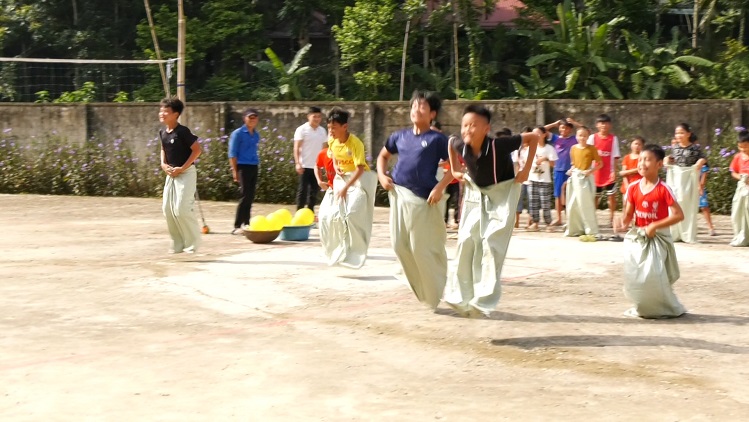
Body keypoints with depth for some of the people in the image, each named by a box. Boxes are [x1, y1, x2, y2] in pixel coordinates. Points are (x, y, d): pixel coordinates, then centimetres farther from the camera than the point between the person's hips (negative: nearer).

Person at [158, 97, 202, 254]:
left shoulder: (182, 131, -15)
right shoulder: (162, 132, 7)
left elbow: (197, 149, -15)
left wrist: (182, 168, -17)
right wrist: (163, 164, 4)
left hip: (186, 173, -8)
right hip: (171, 173, 8)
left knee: (182, 209, -13)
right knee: (167, 209, 5)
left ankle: (192, 243, 2)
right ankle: (178, 244, 17)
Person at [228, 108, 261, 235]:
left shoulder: (256, 135, 14)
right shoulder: (238, 133, -5)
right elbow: (232, 153, -7)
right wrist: (235, 171, -13)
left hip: (254, 167, 6)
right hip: (243, 167, -6)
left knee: (250, 197, 9)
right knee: (245, 196, -11)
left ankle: (246, 224, 18)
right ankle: (237, 226, -8)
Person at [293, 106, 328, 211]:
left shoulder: (322, 131, 10)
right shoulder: (302, 130, -6)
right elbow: (296, 148, -9)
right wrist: (297, 163, -18)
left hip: (317, 166, 5)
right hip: (305, 166, -5)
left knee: (314, 191, 7)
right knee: (302, 190, -3)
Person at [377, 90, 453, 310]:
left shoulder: (437, 139, -5)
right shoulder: (400, 136, 11)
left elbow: (455, 166, -8)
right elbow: (383, 156, 25)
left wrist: (439, 188, -18)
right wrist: (382, 176, 8)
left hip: (424, 199, -6)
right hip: (399, 195, 6)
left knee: (423, 248, -4)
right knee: (400, 245, 7)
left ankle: (435, 295, 12)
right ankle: (422, 291, 22)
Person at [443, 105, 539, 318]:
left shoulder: (499, 145, -30)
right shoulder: (462, 147, -17)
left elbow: (533, 137, -17)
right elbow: (451, 145, 11)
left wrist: (526, 169, -17)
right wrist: (455, 170, 4)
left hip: (502, 193, -4)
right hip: (475, 193, 4)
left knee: (491, 242, -13)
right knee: (467, 241, -1)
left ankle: (484, 300, -9)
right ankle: (460, 297, 8)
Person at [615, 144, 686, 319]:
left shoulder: (663, 189, -15)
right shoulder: (633, 188, -1)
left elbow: (679, 215, -18)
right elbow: (628, 214, 6)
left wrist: (655, 226, -22)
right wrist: (624, 225, -17)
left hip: (658, 238, -5)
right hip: (637, 238, 5)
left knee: (654, 277, -12)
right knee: (634, 276, 3)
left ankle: (668, 308, 9)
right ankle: (643, 307, 22)